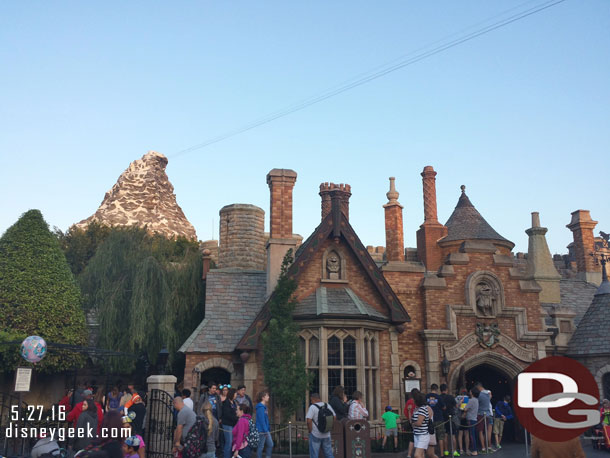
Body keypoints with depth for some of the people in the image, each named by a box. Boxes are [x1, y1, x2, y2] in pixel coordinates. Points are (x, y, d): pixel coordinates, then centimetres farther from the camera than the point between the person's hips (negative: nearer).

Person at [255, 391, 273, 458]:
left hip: (266, 430, 10)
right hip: (261, 430, -10)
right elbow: (261, 420, -20)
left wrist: (268, 430, 16)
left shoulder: (264, 407, 13)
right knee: (261, 446, -1)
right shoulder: (260, 407, -16)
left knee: (270, 445, 10)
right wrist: (265, 431, -20)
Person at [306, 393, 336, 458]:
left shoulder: (312, 407, -13)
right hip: (327, 434, 5)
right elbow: (334, 417, 11)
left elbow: (309, 421, -21)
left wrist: (310, 430, -6)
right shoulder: (328, 406, 5)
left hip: (315, 435, -5)